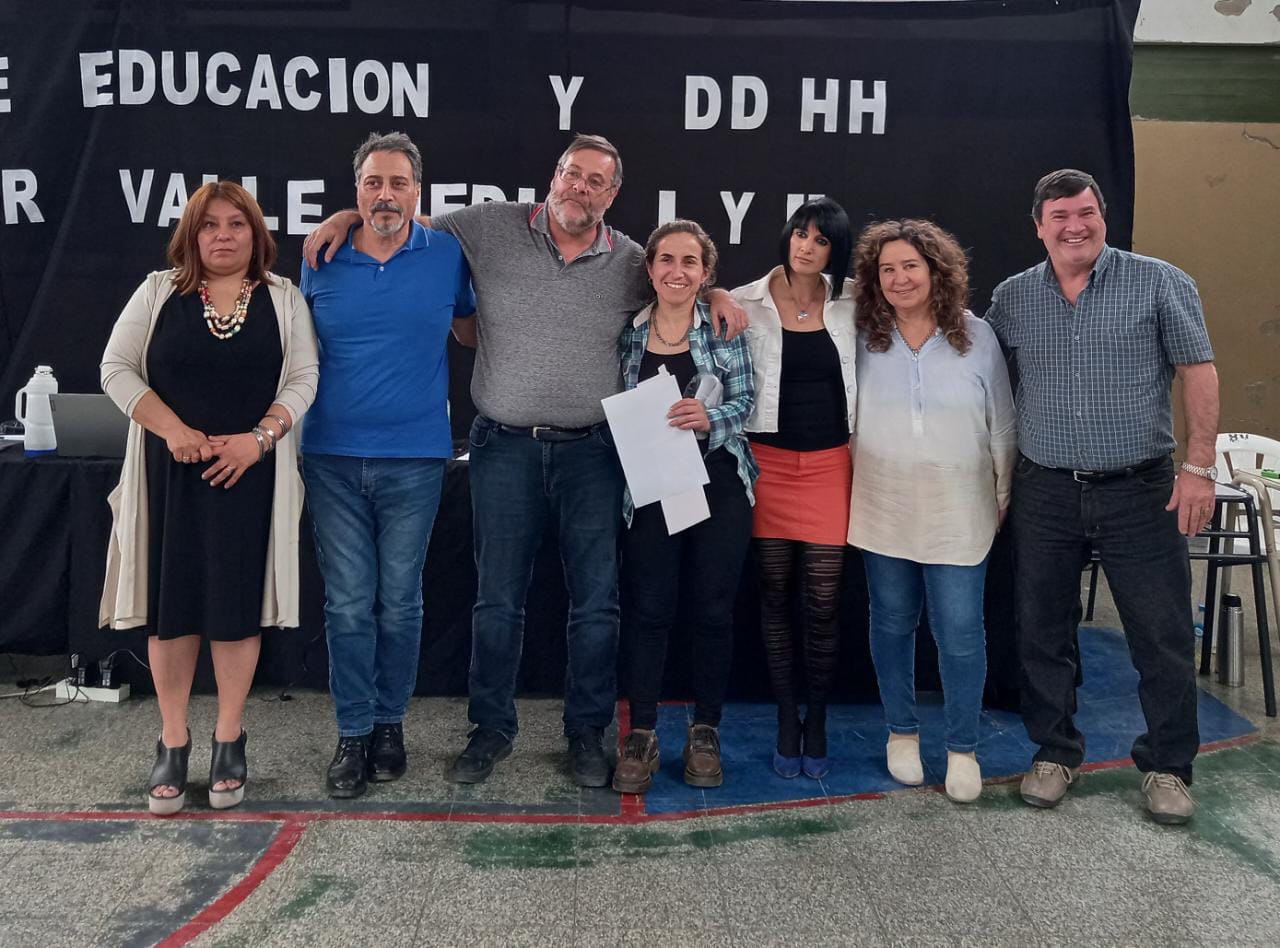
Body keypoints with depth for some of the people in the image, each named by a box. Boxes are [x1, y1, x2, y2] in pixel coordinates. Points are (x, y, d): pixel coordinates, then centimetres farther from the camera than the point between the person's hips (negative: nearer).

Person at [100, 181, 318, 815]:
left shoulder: (283, 299, 7)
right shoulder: (159, 292, 7)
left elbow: (302, 379, 1)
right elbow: (117, 368, 2)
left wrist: (259, 438, -14)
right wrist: (173, 430, -11)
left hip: (249, 472, 0)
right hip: (169, 471, 1)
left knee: (237, 603, 2)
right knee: (170, 602, 2)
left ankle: (229, 741, 14)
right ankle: (172, 744, 13)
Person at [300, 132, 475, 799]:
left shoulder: (447, 255, 2)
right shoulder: (322, 261, 4)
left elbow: (470, 326, 20)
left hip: (415, 457, 0)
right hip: (333, 455, 1)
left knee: (399, 600, 6)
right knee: (348, 601, 2)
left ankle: (390, 722, 23)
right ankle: (353, 733, 14)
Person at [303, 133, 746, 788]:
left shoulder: (630, 263, 4)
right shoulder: (490, 229, 1)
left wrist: (717, 295, 2)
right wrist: (349, 216, -4)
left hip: (592, 452, 1)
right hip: (505, 447, -1)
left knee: (596, 602, 6)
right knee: (497, 600, 7)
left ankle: (587, 733, 21)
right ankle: (491, 729, 23)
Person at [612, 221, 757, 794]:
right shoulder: (629, 333, 6)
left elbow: (744, 402, -2)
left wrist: (709, 419, -20)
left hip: (719, 484, -1)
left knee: (714, 610, 6)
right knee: (650, 610, 3)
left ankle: (705, 732, 20)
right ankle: (641, 736, 14)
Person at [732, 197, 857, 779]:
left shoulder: (853, 301, 3)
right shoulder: (747, 304, -2)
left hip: (831, 463, 1)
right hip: (769, 460, 0)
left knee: (822, 602, 0)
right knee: (775, 595, 7)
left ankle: (816, 722, 18)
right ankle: (786, 722, 21)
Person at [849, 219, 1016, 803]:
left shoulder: (977, 337, -3)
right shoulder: (863, 339, -1)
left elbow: (1002, 425, 4)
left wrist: (1003, 495, 7)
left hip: (958, 514, -1)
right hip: (884, 511, 2)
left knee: (960, 631, -1)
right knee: (893, 623, 12)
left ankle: (962, 749, 16)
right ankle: (902, 733, 31)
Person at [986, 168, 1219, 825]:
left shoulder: (1159, 283, -1)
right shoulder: (1012, 298, 6)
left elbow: (1198, 371, -2)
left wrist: (1199, 467, -8)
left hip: (1140, 492, -2)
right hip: (1044, 493, 3)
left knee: (1163, 635, 3)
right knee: (1042, 630, 10)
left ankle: (1167, 766, 20)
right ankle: (1055, 752, 27)